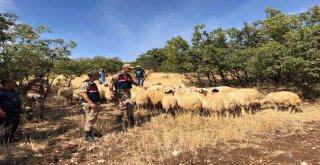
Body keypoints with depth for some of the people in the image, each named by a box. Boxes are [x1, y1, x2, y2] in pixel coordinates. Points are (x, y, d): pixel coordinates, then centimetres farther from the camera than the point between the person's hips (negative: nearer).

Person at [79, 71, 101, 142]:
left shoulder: (93, 83, 17)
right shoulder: (86, 83, -14)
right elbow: (83, 93, -22)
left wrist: (97, 104, 22)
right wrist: (91, 103, -26)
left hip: (95, 104, 10)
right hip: (90, 105, -10)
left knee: (93, 119, 16)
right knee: (90, 119, -6)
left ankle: (90, 132, 29)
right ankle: (87, 135, 4)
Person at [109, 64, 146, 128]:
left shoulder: (129, 76, 9)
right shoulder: (117, 76, -12)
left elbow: (133, 82, 21)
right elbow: (111, 84, -13)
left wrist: (141, 86, 16)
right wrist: (111, 92, -25)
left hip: (128, 92, 7)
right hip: (121, 93, -7)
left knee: (123, 106, 15)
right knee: (130, 105, -17)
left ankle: (118, 119, 31)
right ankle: (131, 121, -3)